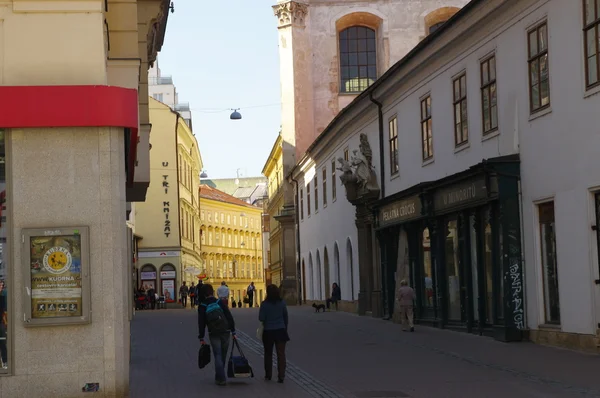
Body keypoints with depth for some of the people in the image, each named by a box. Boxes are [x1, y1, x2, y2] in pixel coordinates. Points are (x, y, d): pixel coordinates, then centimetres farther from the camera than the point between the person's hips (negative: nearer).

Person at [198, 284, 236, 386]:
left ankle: (221, 378, -10)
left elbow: (201, 323, -1)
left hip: (213, 335, -1)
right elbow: (229, 317, -1)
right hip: (225, 332, 1)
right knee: (223, 355, 14)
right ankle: (219, 376, 26)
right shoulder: (220, 303, 1)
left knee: (218, 355, 1)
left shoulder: (202, 306, -1)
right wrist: (233, 331, 5)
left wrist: (201, 338, 5)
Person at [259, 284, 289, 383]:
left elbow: (261, 318, -12)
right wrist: (285, 328, 16)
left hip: (268, 331, -1)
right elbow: (286, 317, 5)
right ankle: (281, 376, -7)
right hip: (281, 330, 1)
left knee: (268, 354, 15)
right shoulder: (282, 303, -2)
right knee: (281, 353, 1)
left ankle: (268, 375, 23)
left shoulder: (264, 304, -12)